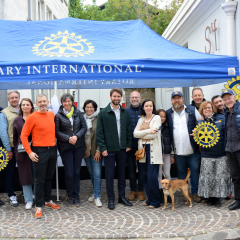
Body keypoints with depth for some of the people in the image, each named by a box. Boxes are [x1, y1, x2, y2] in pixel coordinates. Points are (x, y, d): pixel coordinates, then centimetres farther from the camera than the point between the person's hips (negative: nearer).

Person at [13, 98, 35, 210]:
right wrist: (16, 150, 7)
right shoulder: (17, 120, 9)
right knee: (25, 176, 6)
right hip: (22, 151, 2)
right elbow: (15, 138, 13)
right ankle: (28, 200, 16)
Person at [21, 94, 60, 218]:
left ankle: (48, 201, 31)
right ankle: (38, 206, 10)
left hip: (52, 150, 5)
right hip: (40, 151, -5)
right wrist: (29, 152, -13)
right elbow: (24, 135, -8)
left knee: (49, 177, 16)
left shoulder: (52, 115, 8)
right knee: (40, 179, -1)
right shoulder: (32, 117, -9)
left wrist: (54, 144, 13)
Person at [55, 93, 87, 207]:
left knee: (77, 172, 7)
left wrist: (76, 136, -11)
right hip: (65, 147, -2)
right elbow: (57, 132, -4)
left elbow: (84, 127, 4)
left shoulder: (78, 113, 5)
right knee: (69, 173, 1)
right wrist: (68, 138, -16)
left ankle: (76, 196, 18)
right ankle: (70, 196, 16)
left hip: (79, 146, 2)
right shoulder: (58, 115, -3)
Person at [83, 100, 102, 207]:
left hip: (95, 151, -5)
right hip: (86, 150, 5)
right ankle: (96, 193, 29)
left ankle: (97, 197, 0)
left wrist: (98, 150, -12)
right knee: (91, 173, 14)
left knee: (97, 174, -7)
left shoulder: (98, 119, -6)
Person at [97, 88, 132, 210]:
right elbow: (99, 132, -5)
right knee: (109, 175, 3)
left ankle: (122, 196, 24)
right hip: (109, 149, -3)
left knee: (122, 173, 12)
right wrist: (102, 148, -10)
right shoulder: (103, 113, -3)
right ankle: (111, 199, 14)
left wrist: (129, 144, 3)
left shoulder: (125, 112, 7)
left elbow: (129, 130, 11)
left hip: (122, 149, 3)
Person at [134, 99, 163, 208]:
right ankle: (150, 199, 19)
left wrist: (141, 134, -2)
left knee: (152, 176, -8)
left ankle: (155, 201, 4)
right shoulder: (141, 120, 15)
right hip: (143, 149, 5)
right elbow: (135, 133, 1)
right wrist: (148, 131, -11)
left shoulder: (156, 118, 1)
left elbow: (154, 134, -12)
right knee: (144, 176, 6)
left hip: (153, 150, -5)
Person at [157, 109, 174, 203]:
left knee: (167, 174, 6)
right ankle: (161, 193, 9)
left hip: (166, 154, 3)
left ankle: (169, 192, 13)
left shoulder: (167, 128, 8)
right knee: (159, 174, 2)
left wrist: (172, 155, 10)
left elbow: (171, 142, 12)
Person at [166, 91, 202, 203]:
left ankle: (195, 192, 15)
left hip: (193, 149, -1)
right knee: (181, 172, 10)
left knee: (195, 171, 3)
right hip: (178, 151, 2)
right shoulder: (168, 113, 7)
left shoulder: (192, 110, 3)